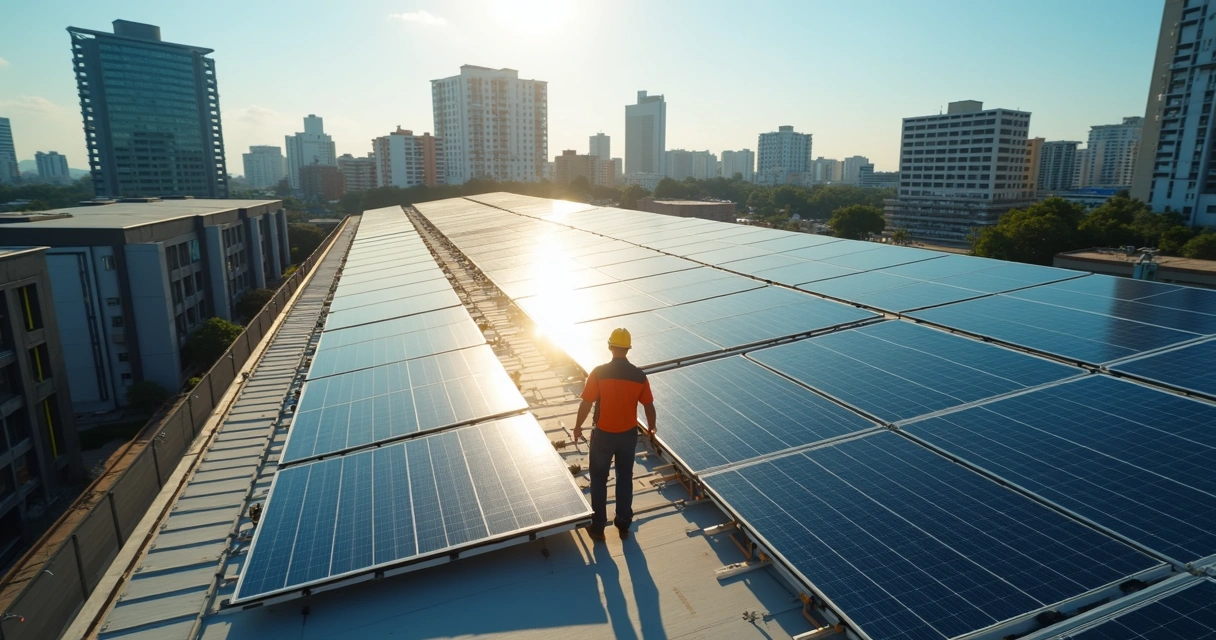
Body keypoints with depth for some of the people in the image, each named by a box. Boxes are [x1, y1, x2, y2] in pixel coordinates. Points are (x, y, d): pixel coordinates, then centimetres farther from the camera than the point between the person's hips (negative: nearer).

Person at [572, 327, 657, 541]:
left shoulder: (599, 373, -18)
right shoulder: (639, 376, -11)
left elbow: (586, 403, -13)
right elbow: (649, 406, -2)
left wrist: (578, 426, 3)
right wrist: (651, 427, 17)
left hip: (603, 434, -2)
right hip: (628, 434, 2)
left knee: (599, 480, 14)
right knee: (625, 479, 18)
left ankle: (598, 527, 22)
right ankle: (624, 525, 28)